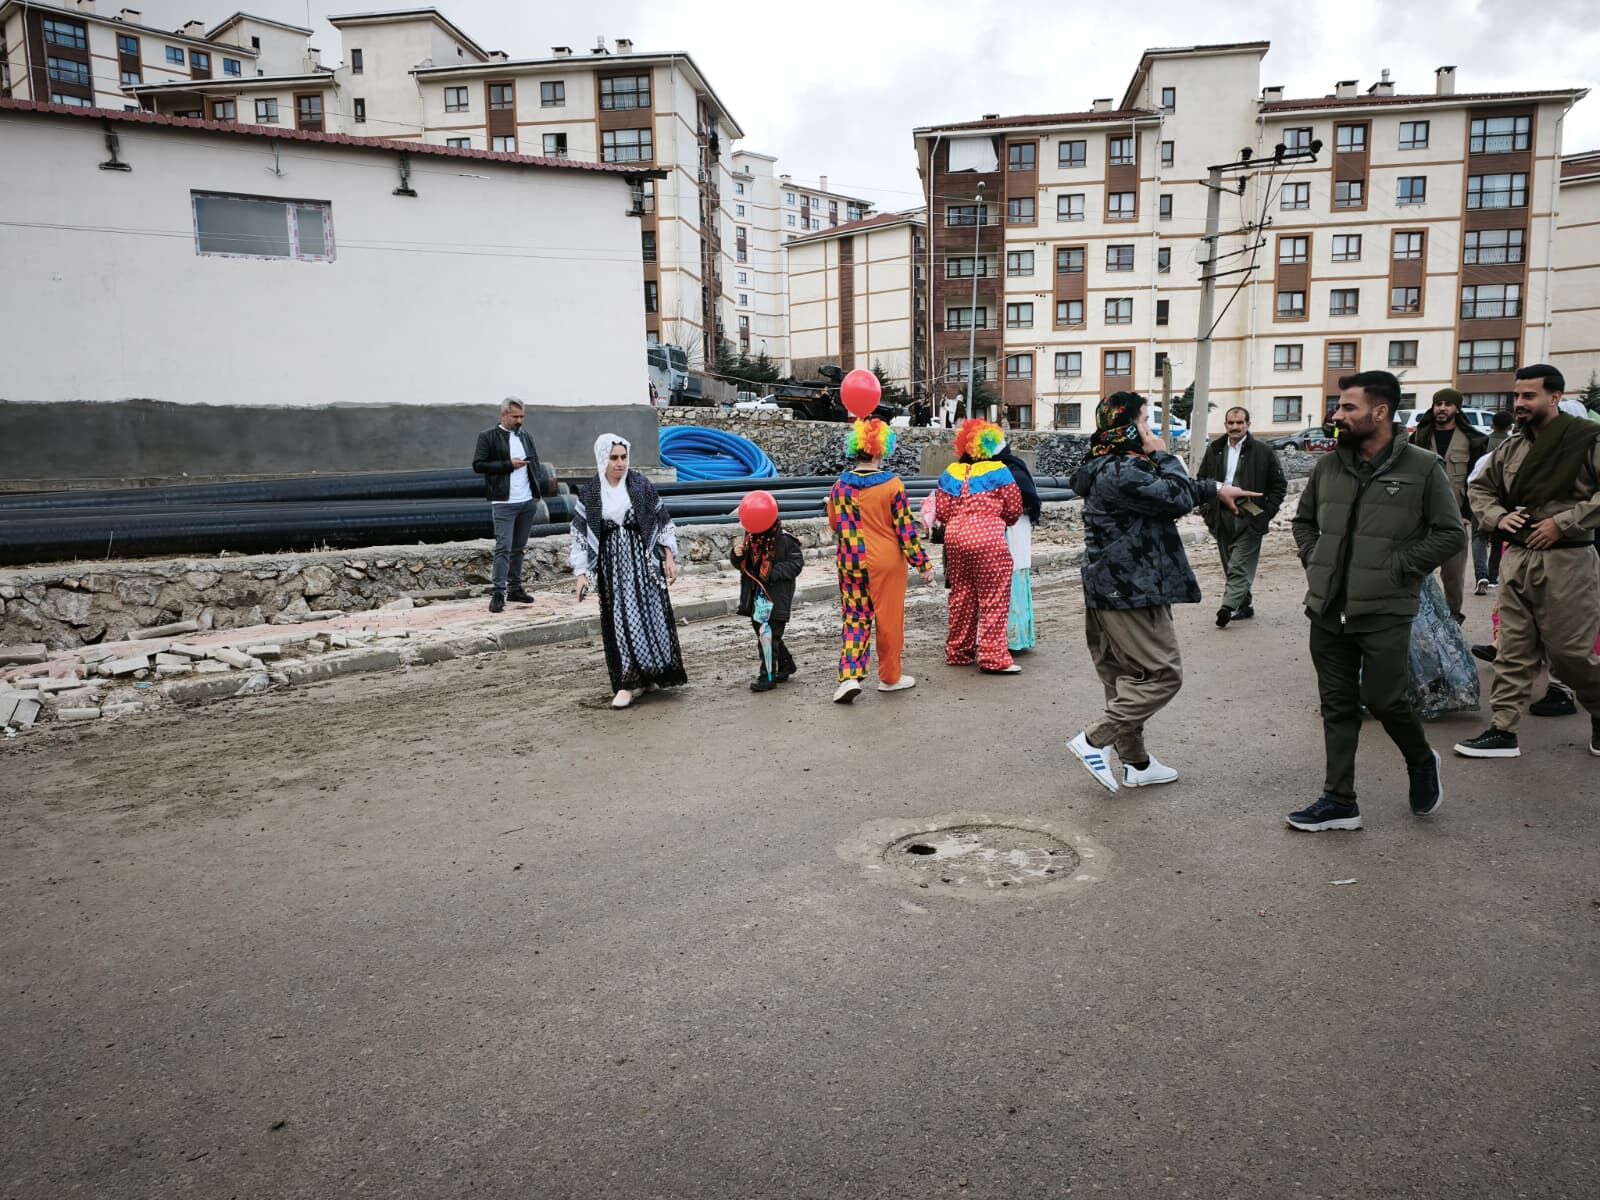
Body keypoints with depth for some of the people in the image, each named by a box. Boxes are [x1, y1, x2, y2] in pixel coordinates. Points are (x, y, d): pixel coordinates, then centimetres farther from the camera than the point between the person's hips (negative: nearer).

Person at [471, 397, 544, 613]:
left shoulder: (526, 437, 15)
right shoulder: (488, 437, -1)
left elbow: (535, 461, 24)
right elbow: (478, 465, -9)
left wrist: (535, 487, 7)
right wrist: (508, 465, -14)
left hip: (528, 502, 5)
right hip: (504, 502, -5)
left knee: (519, 547, 10)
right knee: (503, 548, -9)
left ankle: (515, 588, 16)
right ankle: (498, 593, -7)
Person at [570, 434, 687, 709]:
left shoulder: (641, 485, -1)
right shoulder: (588, 493, 0)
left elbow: (662, 521, 3)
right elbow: (580, 534, 1)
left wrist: (670, 559, 1)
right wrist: (581, 573, -4)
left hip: (643, 560, 0)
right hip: (611, 564, 0)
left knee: (651, 613, -2)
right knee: (620, 620, 0)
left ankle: (648, 675, 11)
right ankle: (628, 681, 6)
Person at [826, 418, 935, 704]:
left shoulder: (840, 486, -1)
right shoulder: (892, 484, -12)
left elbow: (834, 523, 12)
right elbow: (906, 527, -10)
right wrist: (923, 563, -3)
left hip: (851, 561, 3)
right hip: (886, 562, -3)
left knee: (855, 617, 10)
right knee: (889, 619, 9)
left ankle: (849, 676, -4)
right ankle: (890, 677, 21)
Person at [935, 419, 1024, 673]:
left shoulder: (950, 473, 9)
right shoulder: (998, 471, -3)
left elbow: (941, 511, 7)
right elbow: (1014, 509, 0)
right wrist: (1001, 522, 20)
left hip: (955, 538, 5)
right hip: (988, 540, -5)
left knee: (961, 596, 14)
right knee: (993, 600, 0)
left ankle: (958, 652, 23)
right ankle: (994, 657, 0)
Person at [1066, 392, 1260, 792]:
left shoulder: (1110, 468, 15)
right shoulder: (1122, 472, -20)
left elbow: (1168, 491, 27)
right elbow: (1178, 498, -17)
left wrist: (1216, 488, 21)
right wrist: (1163, 456, -4)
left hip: (1110, 589, 11)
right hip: (1130, 591, -11)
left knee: (1128, 676, 15)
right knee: (1163, 674, -5)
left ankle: (1136, 764, 25)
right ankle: (1095, 741, -8)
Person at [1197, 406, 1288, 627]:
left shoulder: (1264, 452, -1)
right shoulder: (1214, 451, 10)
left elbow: (1279, 485, 3)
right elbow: (1202, 481, 19)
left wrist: (1266, 513, -6)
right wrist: (1209, 509, 7)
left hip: (1249, 519, -5)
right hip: (1221, 519, 5)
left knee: (1239, 566, -12)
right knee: (1230, 566, 10)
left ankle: (1228, 607, -19)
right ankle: (1244, 606, 21)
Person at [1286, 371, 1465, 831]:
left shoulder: (1422, 467, -6)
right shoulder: (1328, 466, 7)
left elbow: (1451, 534, -3)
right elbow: (1303, 519, 22)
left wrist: (1399, 568, -10)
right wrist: (1313, 559, 7)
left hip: (1385, 612, -4)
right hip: (1327, 610, 5)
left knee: (1382, 699, -1)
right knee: (1337, 706, 9)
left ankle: (1421, 761, 32)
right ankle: (1339, 801, 18)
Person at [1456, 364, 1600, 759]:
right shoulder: (1512, 449, 11)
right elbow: (1481, 488, 24)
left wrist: (1563, 522, -19)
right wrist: (1498, 517, 5)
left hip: (1566, 562, -6)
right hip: (1517, 559, 6)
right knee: (1514, 652, 7)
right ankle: (1503, 730, 10)